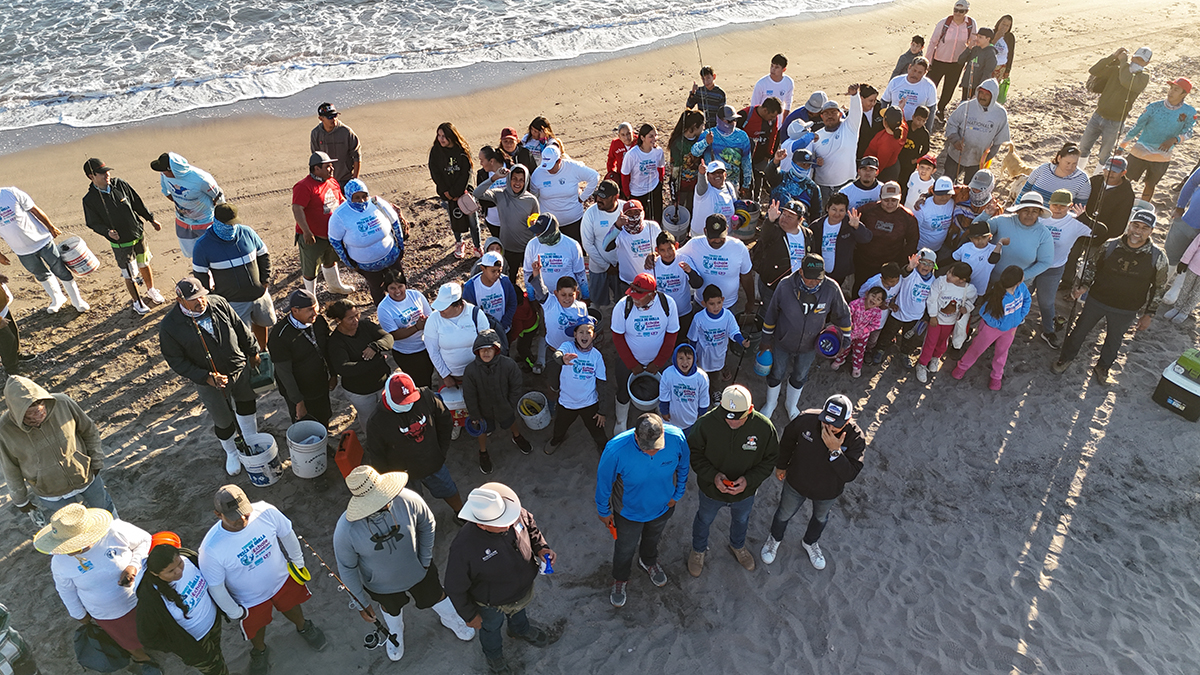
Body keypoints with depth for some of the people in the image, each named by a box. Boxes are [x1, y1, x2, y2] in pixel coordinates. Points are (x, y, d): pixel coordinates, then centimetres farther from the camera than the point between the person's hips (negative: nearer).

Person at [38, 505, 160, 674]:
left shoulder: (116, 531, -32)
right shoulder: (60, 561, -23)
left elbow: (145, 539, -13)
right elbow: (66, 590, -2)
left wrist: (134, 566, -29)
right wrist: (79, 614, 9)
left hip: (138, 599, -1)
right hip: (106, 616, 1)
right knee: (133, 643, 23)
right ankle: (142, 659, 57)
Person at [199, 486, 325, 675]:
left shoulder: (266, 512, -33)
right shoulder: (211, 549, -37)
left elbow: (287, 534, -11)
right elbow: (215, 586, -18)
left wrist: (298, 561, 3)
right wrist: (233, 612, -4)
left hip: (282, 579, 2)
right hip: (251, 599, -1)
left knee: (291, 607, 31)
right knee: (256, 627, 28)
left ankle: (303, 628, 65)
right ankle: (260, 652, 63)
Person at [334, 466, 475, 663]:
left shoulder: (407, 500, -36)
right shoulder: (346, 531, -36)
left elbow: (427, 524, -13)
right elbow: (347, 568, -17)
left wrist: (425, 561, -5)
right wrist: (361, 601, -6)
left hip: (418, 571, 1)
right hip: (382, 584, -1)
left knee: (435, 597, 28)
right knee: (391, 610, 32)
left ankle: (451, 620, 64)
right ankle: (395, 633, 69)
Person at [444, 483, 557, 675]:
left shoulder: (516, 515, -31)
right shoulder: (464, 547, -44)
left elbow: (531, 526, -6)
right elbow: (455, 588, -26)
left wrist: (541, 548, -22)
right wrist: (469, 616, -12)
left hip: (524, 587, 3)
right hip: (492, 603, -3)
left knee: (519, 610, 37)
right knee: (492, 628, 31)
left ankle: (520, 630, 73)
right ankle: (494, 658, 66)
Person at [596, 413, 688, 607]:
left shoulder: (676, 437, -33)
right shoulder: (616, 450, -41)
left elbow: (683, 465, -9)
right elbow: (603, 480, -19)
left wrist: (678, 494, 3)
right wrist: (603, 510, -4)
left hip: (663, 505, 2)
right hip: (629, 510, -2)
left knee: (653, 538, 34)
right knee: (625, 547, 26)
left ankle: (649, 562, 67)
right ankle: (620, 579, 57)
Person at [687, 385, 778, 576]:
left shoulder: (764, 427, -28)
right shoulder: (706, 423, -33)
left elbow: (770, 459, -12)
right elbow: (694, 453, -16)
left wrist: (749, 480, -25)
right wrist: (712, 475, -30)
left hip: (746, 491, 2)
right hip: (712, 489, -1)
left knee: (741, 520, 32)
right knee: (704, 520, 28)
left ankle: (738, 546, 66)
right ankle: (698, 550, 60)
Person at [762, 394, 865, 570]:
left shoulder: (855, 438, -33)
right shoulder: (806, 419, -32)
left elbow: (850, 474, -34)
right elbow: (788, 440, -10)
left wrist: (835, 451, -47)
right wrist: (781, 465, 2)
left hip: (828, 491, 1)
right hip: (797, 483, -1)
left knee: (821, 519, 31)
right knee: (784, 515, 25)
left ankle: (810, 543, 64)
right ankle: (775, 539, 58)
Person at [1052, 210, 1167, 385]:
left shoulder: (1158, 257, -12)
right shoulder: (1110, 246, -12)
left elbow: (1158, 288, -2)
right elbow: (1092, 266, 5)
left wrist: (1148, 314, -1)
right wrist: (1084, 286, -9)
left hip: (1125, 311, 0)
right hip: (1096, 300, 0)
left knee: (1113, 341, 18)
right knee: (1079, 331, 13)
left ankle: (1102, 368, 42)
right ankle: (1066, 358, 36)